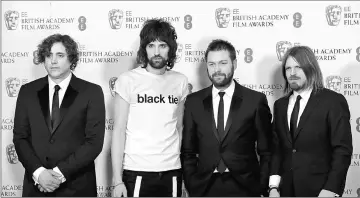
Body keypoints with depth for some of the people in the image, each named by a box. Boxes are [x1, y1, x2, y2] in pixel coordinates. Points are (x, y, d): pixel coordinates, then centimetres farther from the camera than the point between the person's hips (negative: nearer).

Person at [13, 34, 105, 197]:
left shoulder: (92, 92, -4)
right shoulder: (28, 91, 4)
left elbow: (95, 141, -8)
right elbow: (20, 137, 2)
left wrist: (60, 171, -15)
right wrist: (38, 172, -12)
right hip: (36, 184, 2)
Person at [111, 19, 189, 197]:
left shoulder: (180, 81, 5)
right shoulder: (128, 80, -4)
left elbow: (179, 127, 12)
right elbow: (119, 131, -4)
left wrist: (182, 168, 7)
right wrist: (117, 180, -9)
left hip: (171, 172, 3)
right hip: (136, 172, -2)